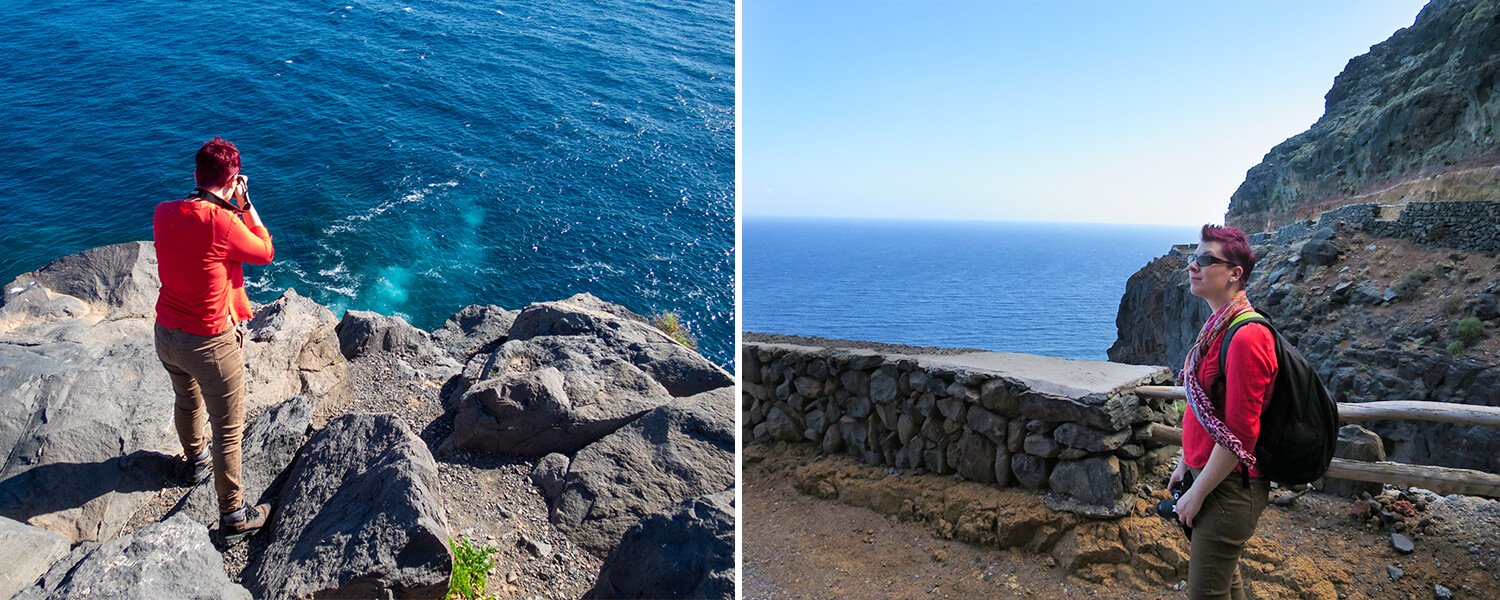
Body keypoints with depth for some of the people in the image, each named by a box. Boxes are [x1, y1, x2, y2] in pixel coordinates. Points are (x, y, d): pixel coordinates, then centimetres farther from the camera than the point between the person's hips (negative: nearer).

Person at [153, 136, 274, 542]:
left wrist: (227, 207, 11)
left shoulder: (163, 213, -6)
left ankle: (196, 459, 59)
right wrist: (245, 204, -5)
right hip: (211, 344, -7)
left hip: (166, 336, 7)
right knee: (228, 430, 6)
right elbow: (265, 253, -8)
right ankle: (233, 516, 16)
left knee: (186, 402, 32)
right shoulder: (224, 223, -26)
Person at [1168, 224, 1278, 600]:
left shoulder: (1246, 337, -24)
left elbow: (1239, 435, -23)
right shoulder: (1218, 324, 7)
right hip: (1208, 471, 9)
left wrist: (1197, 492, -16)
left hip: (1229, 485, -9)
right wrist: (1185, 463, 18)